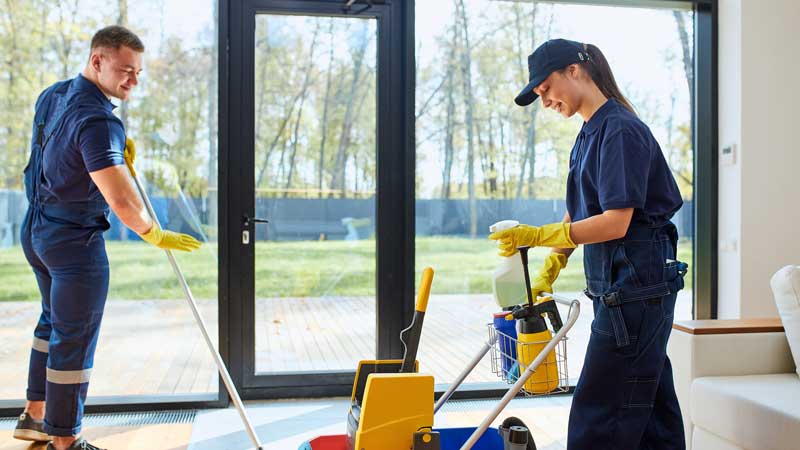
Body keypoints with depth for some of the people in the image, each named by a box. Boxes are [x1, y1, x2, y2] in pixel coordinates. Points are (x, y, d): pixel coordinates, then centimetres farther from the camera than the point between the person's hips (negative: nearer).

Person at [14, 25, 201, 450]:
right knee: (74, 339, 1)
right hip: (75, 240, -10)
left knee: (54, 321, 23)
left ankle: (35, 416, 36)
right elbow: (121, 201, -31)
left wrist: (117, 150, 6)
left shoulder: (53, 94, 6)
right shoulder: (96, 120, -24)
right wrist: (156, 235, -14)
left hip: (37, 229, 10)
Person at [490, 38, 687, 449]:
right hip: (619, 288, 10)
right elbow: (577, 216, 19)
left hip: (635, 287, -10)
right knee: (651, 413, 17)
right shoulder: (589, 135, 16)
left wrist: (536, 237, -21)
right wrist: (547, 274, 13)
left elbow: (616, 223, -21)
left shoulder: (620, 130, -14)